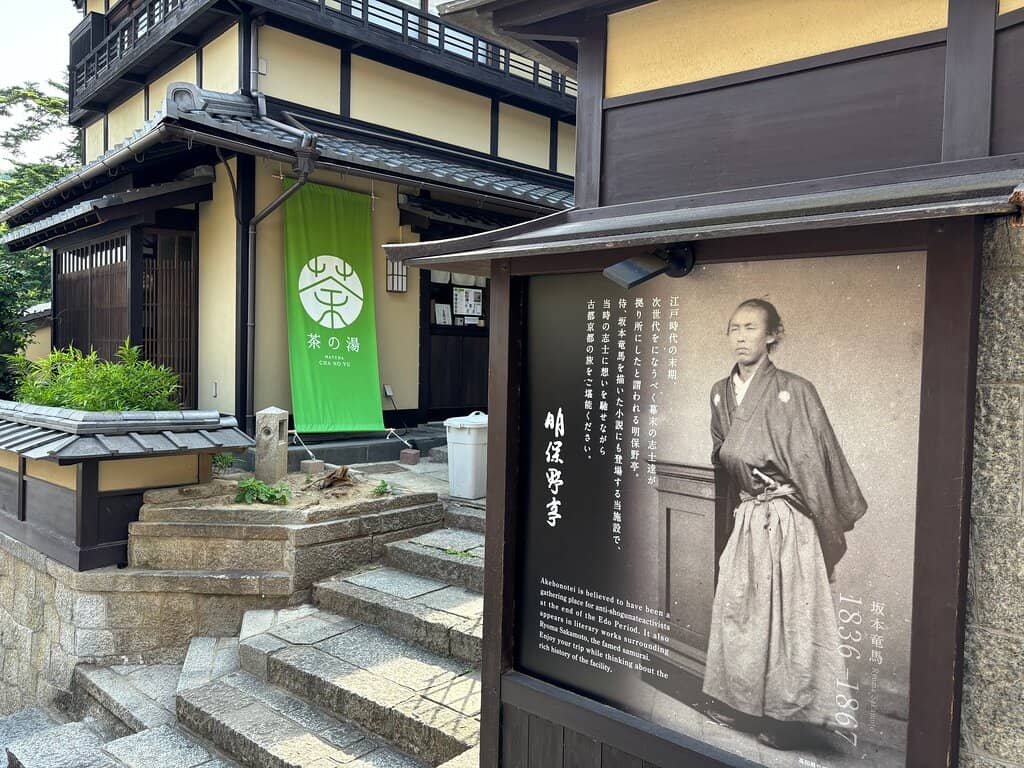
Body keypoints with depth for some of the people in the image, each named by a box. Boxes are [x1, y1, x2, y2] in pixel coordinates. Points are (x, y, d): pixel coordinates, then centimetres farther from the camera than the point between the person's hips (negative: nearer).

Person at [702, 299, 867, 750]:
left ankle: (789, 716, 20)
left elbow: (819, 463, -9)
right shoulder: (721, 392, 5)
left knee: (787, 615, 4)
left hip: (787, 522, -6)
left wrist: (834, 531, -5)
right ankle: (741, 701, 29)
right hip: (746, 520, 6)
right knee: (738, 609, 12)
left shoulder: (793, 391, -13)